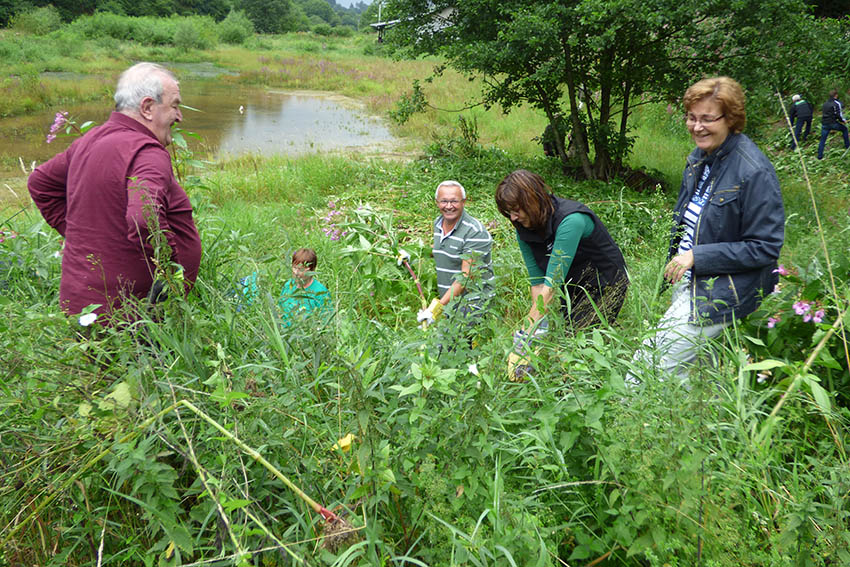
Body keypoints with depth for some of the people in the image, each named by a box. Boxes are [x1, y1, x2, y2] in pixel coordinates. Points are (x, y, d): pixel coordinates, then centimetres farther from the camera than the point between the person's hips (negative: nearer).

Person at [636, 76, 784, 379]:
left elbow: (766, 247, -17)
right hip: (687, 280, 8)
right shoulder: (698, 157, 7)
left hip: (721, 294, -8)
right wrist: (675, 261, 10)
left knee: (661, 371, -9)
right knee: (644, 358, 6)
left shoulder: (754, 172, -18)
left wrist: (697, 257, -20)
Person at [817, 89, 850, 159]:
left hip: (824, 124, 5)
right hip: (833, 123, -4)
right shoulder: (837, 103, -8)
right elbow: (838, 115, -11)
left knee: (822, 140, 8)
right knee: (844, 129, 21)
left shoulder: (825, 103, 12)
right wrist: (843, 120, 6)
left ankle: (819, 156, 6)